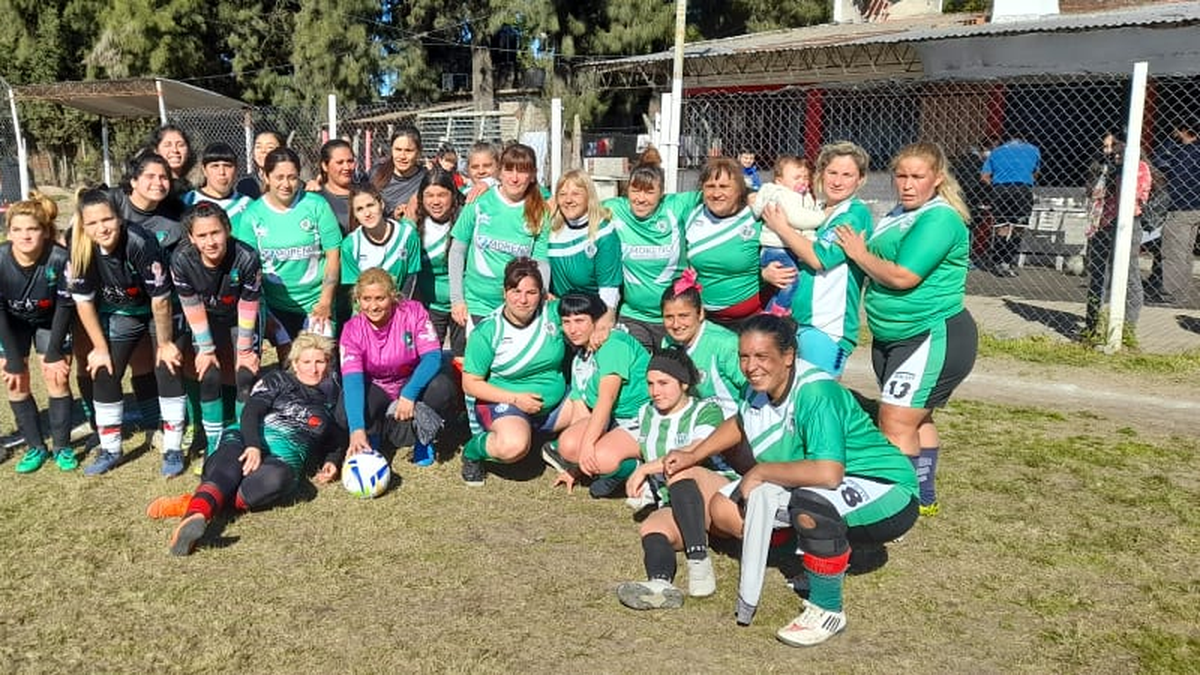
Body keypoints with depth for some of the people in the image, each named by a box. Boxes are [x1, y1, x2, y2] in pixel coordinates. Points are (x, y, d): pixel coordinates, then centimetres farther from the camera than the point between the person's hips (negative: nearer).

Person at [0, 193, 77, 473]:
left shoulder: (60, 258, -32)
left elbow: (65, 306, -20)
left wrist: (54, 352, -16)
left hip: (50, 321, -1)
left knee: (57, 376, -6)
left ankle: (62, 447, 8)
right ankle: (35, 447, 11)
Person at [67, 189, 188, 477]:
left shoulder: (140, 243, -35)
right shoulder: (80, 251, -22)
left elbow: (160, 300, -26)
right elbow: (83, 302, -10)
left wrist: (164, 343, -18)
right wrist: (100, 347, -7)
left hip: (161, 312, -4)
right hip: (120, 313, 4)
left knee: (167, 370, -13)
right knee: (104, 374, 1)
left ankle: (172, 450, -1)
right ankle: (110, 450, 16)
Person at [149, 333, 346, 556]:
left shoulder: (331, 398, 26)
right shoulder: (277, 380, 19)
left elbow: (337, 440, 35)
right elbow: (251, 412, 3)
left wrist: (332, 463, 12)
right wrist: (253, 445, -17)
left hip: (285, 456, 0)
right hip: (246, 440, 0)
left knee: (276, 479, -39)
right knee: (225, 472, -36)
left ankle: (194, 503, -44)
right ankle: (196, 515, -62)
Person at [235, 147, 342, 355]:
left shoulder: (316, 206, -4)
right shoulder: (252, 215, -1)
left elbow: (333, 254, -3)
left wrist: (326, 301, -8)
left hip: (315, 304, -1)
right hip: (275, 307, 2)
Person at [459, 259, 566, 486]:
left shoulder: (553, 313, -3)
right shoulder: (486, 331, -11)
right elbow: (471, 384, -10)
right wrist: (515, 399, -18)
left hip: (555, 400, 5)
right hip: (503, 401, -5)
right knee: (514, 446, -37)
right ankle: (472, 450, -1)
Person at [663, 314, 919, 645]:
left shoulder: (817, 394, -29)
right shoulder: (760, 388, -5)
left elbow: (828, 474, -42)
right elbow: (740, 423, 20)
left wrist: (761, 472, -30)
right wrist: (692, 456, 18)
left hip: (888, 497, -9)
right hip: (833, 494, 9)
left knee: (810, 500, -40)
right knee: (724, 510, 3)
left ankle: (827, 610, -14)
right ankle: (846, 553, 10)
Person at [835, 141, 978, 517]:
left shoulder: (940, 219, -18)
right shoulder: (900, 214, 11)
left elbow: (903, 276, -25)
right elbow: (880, 265, 16)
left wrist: (860, 253, -13)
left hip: (934, 337, -10)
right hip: (895, 338, 10)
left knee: (897, 422, -12)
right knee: (917, 420, 19)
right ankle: (924, 499, 32)